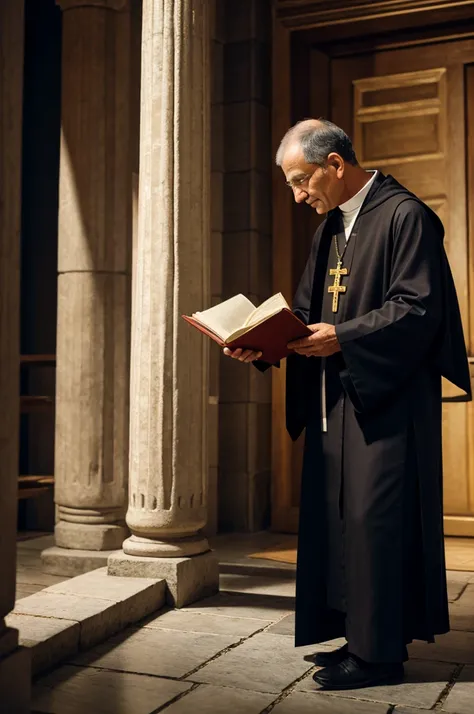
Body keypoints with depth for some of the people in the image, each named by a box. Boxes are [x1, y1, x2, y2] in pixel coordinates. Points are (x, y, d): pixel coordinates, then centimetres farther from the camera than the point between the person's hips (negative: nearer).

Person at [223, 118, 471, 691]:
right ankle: (360, 636, 22)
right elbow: (306, 310, 16)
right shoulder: (329, 228, 16)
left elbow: (418, 309, -16)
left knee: (374, 518, -4)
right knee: (337, 518, 10)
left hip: (387, 400, -8)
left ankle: (378, 651, 9)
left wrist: (343, 336, -22)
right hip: (336, 400, 8)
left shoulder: (404, 215, -9)